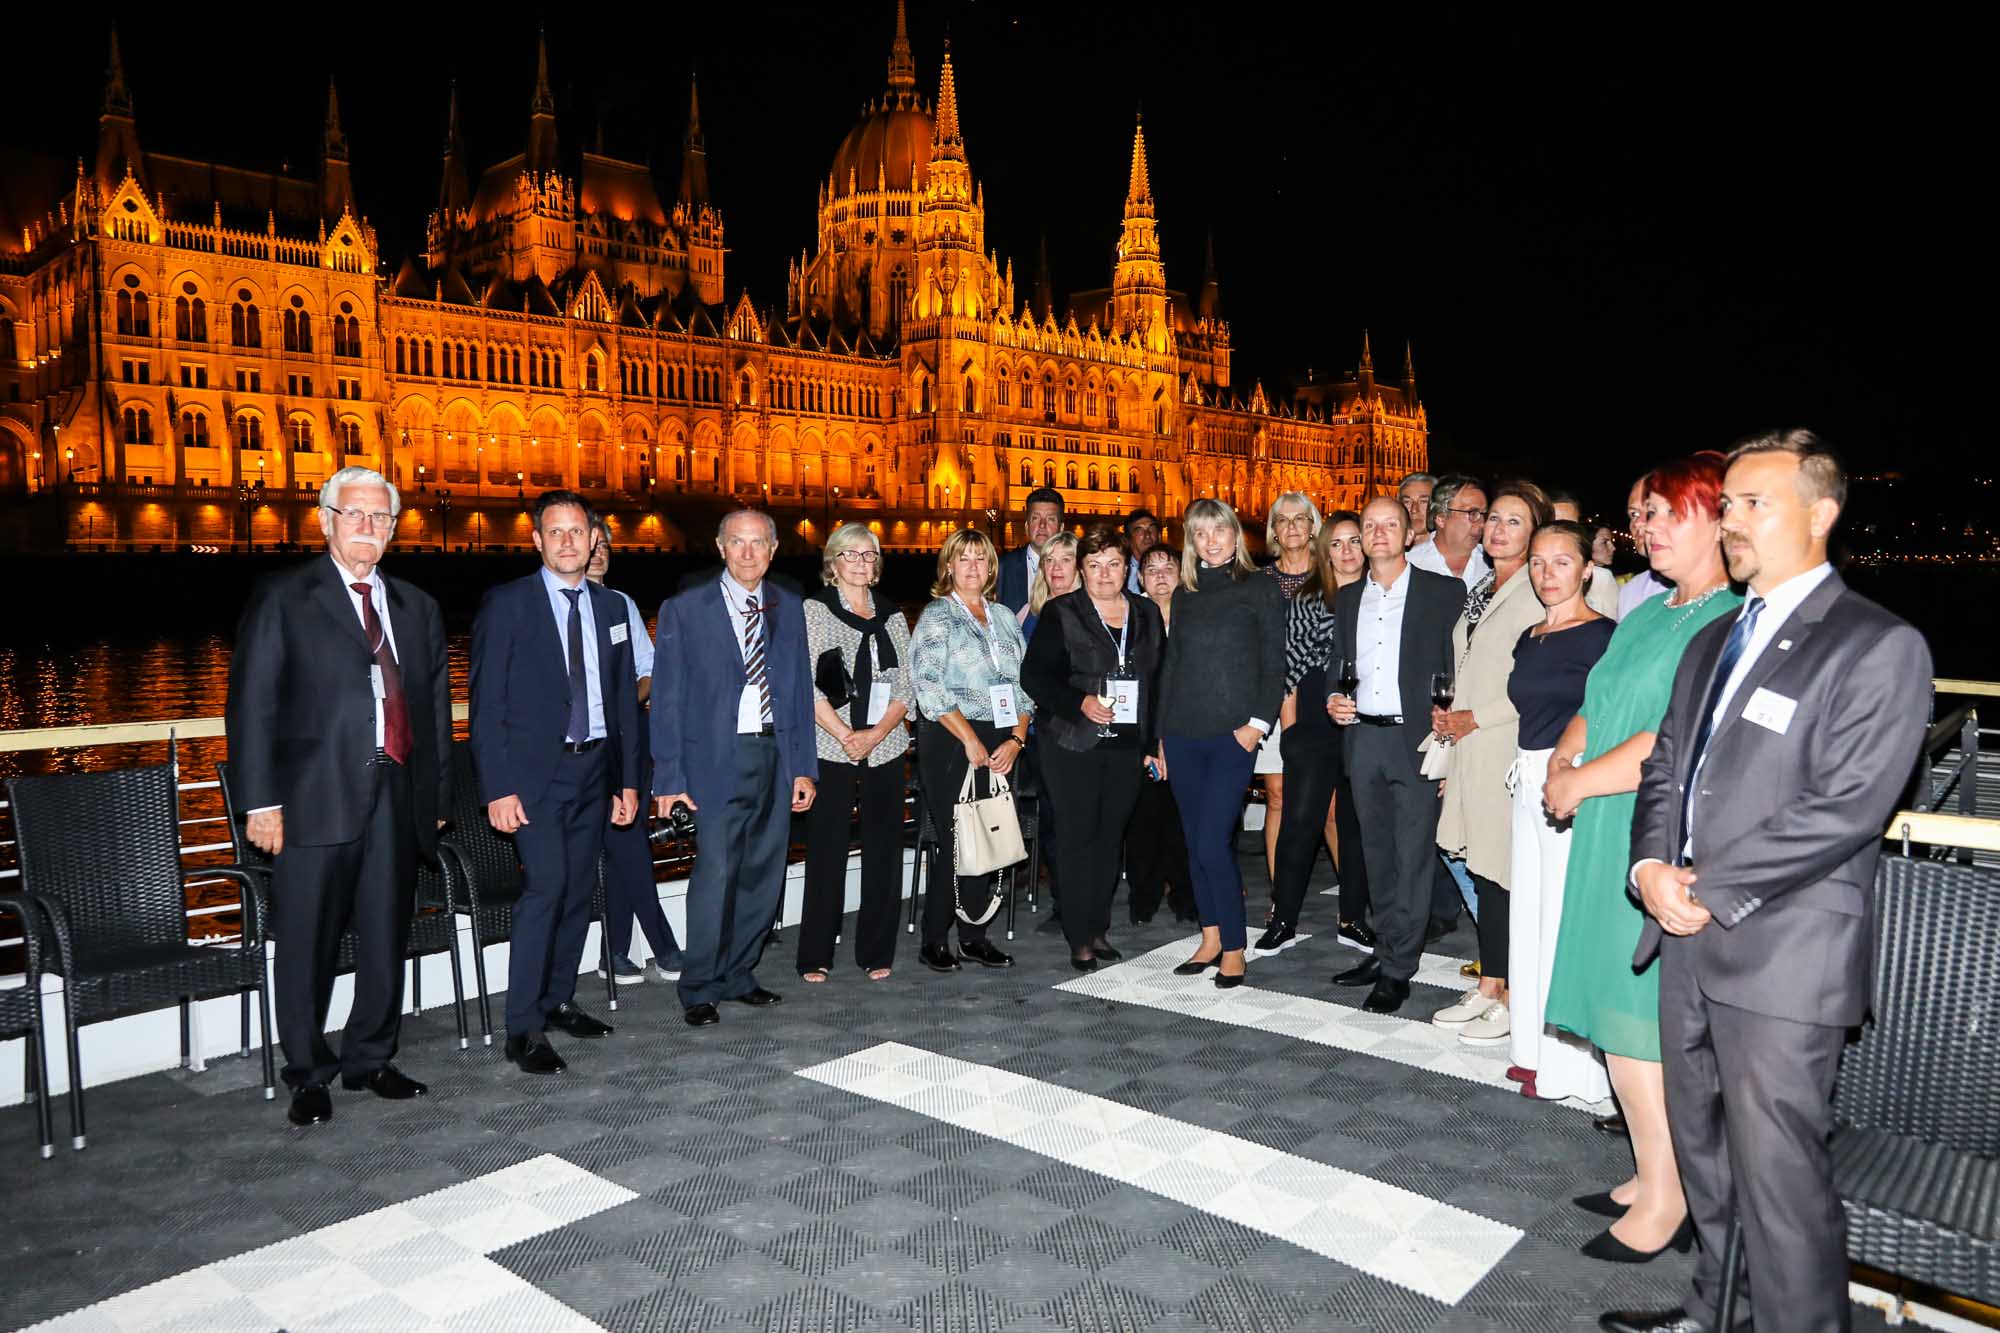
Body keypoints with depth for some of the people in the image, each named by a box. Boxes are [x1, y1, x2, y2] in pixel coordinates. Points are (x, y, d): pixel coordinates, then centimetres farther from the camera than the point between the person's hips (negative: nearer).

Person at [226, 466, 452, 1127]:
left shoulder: (417, 607, 16)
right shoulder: (282, 596, 3)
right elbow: (252, 701, -3)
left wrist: (436, 795, 11)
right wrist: (261, 800, -10)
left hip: (398, 796, 4)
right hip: (317, 796, -4)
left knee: (386, 938, 10)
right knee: (308, 944, 4)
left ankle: (370, 1058, 25)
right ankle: (309, 1073, 19)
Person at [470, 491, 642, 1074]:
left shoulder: (611, 607, 10)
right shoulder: (506, 604, -5)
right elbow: (487, 703, -8)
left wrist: (629, 779, 9)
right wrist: (498, 789, -14)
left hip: (595, 769, 5)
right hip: (535, 770, -5)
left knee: (579, 890, 11)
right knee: (546, 886, -15)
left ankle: (558, 1001, 26)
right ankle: (523, 1030, -6)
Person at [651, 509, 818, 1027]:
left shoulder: (788, 609, 11)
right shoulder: (684, 610, -1)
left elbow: (801, 690, 12)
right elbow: (668, 699, -2)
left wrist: (804, 767, 5)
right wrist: (669, 777, -8)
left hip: (777, 756, 4)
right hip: (718, 759, -4)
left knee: (762, 875, 9)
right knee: (715, 876, -8)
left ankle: (737, 975, 25)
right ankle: (699, 990, 7)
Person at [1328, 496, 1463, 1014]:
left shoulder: (1444, 592, -3)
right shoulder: (1346, 598, 12)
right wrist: (1333, 699, -1)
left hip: (1417, 739, -5)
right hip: (1363, 738, 5)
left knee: (1412, 856, -1)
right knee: (1377, 855, 13)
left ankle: (1397, 971, 6)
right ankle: (1385, 950, 26)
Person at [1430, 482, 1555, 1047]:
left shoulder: (1536, 594, -11)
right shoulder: (1481, 592, 17)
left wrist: (1476, 718, -12)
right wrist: (1447, 716, 9)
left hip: (1506, 752, -8)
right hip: (1469, 750, 8)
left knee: (1501, 873, -4)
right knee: (1480, 870, 11)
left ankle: (1511, 1000, 7)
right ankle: (1487, 989, 20)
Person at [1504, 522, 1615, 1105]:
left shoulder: (1601, 635, -9)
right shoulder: (1528, 639, 14)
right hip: (1529, 785, 8)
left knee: (1566, 915, -3)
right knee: (1529, 911, 12)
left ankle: (1567, 1063, 9)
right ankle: (1534, 1048, 25)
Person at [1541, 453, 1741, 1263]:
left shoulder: (1731, 624, -14)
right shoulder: (1647, 617, 14)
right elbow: (1595, 708, 20)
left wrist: (1578, 782, -13)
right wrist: (1564, 757, 0)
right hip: (1612, 838, 9)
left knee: (1641, 1026, -2)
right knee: (1617, 1014, 14)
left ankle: (1665, 1205, 14)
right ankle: (1652, 1177, 29)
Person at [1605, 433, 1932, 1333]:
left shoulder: (1879, 646, -8)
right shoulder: (1714, 641, 17)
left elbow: (1846, 806, -16)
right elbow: (1664, 767, 15)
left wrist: (1712, 888, -15)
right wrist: (1652, 865, -3)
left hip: (1783, 956, -7)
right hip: (1691, 940, 7)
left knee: (1779, 1177, -1)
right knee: (1704, 1157, 18)